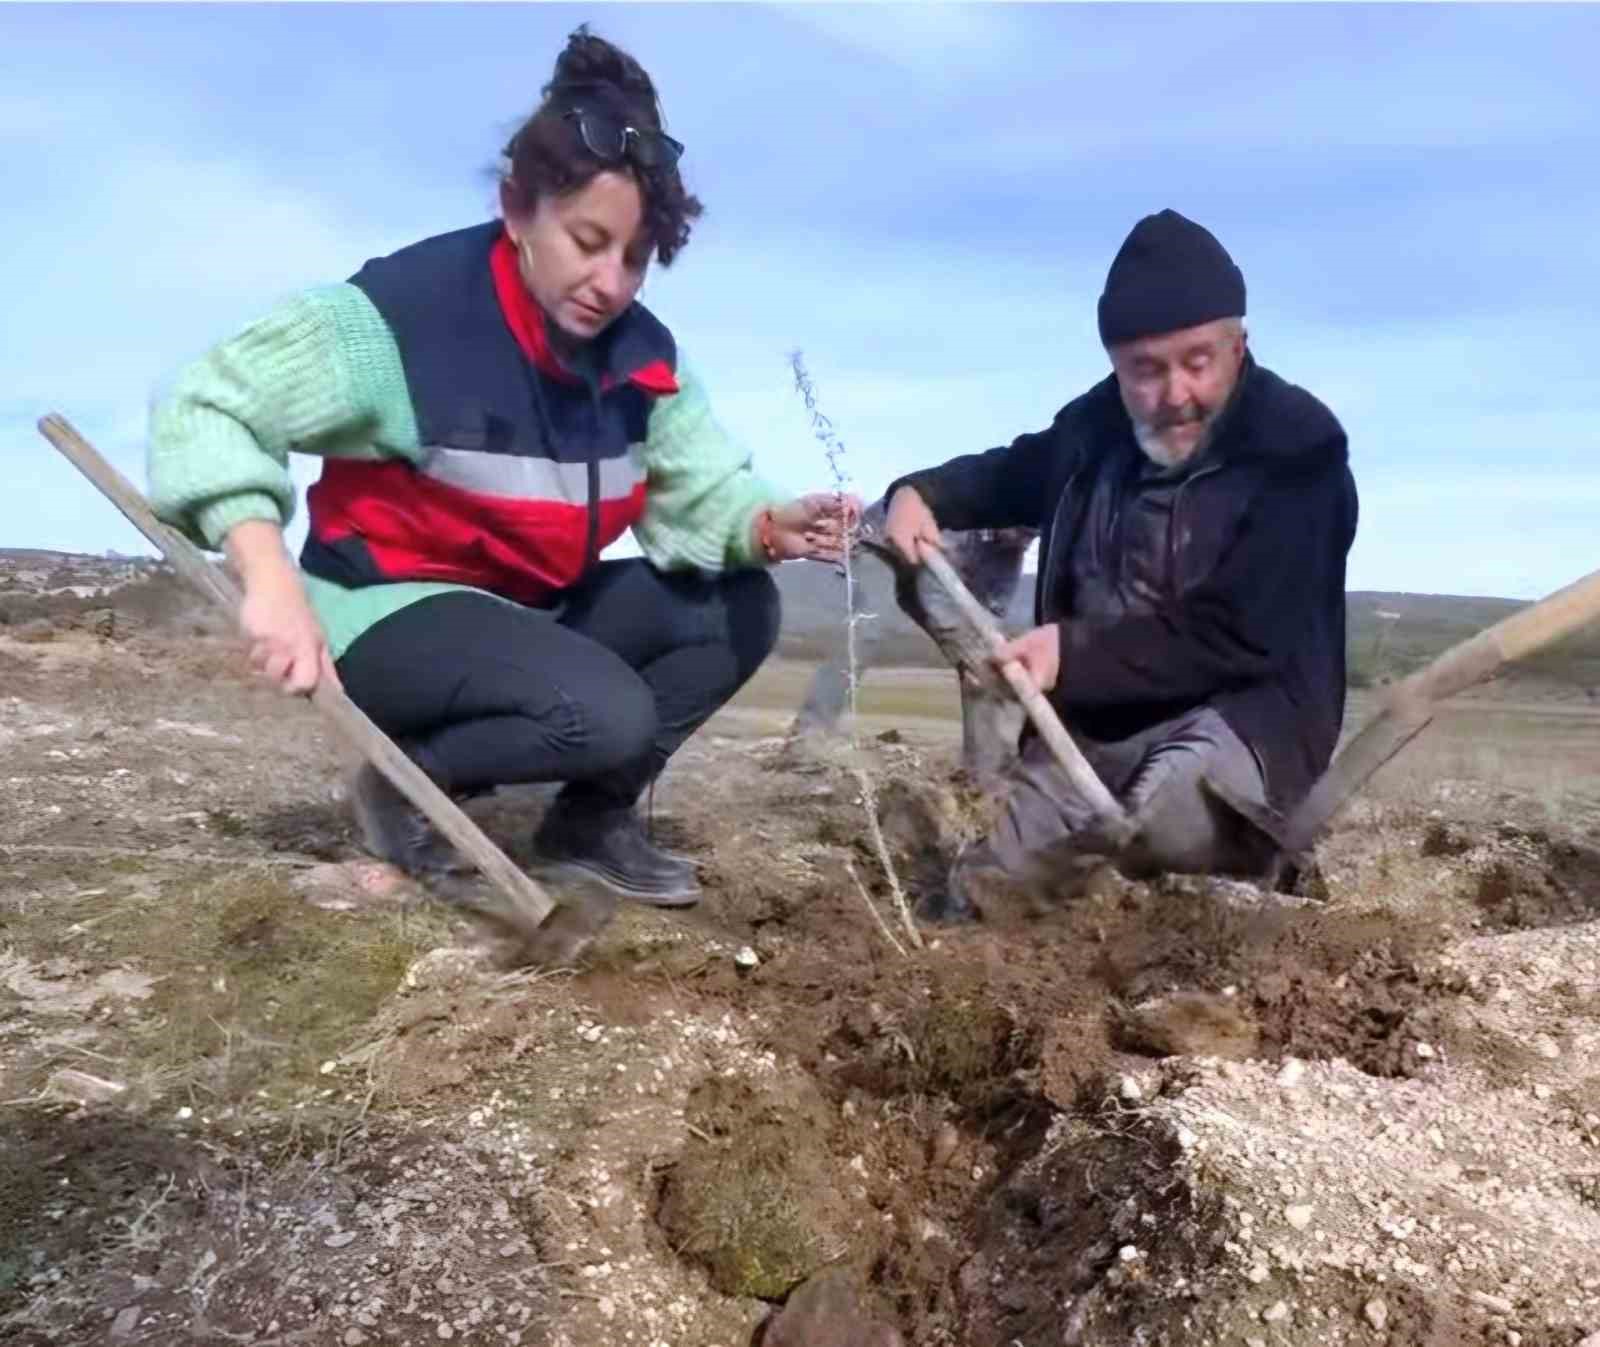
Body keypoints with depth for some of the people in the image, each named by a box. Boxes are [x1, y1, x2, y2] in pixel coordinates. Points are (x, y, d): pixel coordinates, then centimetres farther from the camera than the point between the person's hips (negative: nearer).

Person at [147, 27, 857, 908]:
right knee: (609, 715, -31)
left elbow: (703, 489, -5)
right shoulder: (399, 313, -21)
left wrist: (770, 526, -30)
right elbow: (204, 409, -20)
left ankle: (591, 819, 5)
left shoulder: (641, 353, -2)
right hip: (390, 613, -7)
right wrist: (272, 578, -35)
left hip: (538, 610, 7)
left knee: (740, 607, -6)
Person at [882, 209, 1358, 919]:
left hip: (1241, 717, -5)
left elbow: (1237, 640, -21)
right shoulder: (1094, 427, 2)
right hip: (1091, 724, 5)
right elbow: (1012, 471, 24)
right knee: (974, 897, 1)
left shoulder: (1298, 452, -15)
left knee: (1171, 806, -39)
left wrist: (1074, 653, -28)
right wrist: (922, 493, 4)